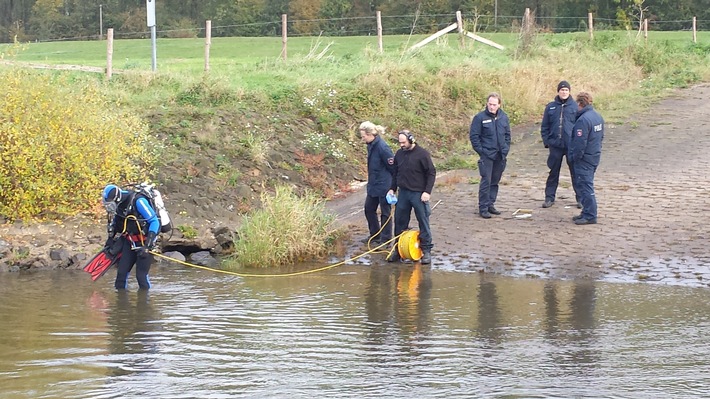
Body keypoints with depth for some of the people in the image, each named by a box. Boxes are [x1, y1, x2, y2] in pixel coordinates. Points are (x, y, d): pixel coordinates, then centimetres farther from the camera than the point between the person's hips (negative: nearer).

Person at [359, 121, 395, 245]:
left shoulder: (382, 147, -23)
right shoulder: (371, 145, 5)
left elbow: (393, 166, -18)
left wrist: (394, 184, -10)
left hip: (384, 185, -10)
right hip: (373, 185, 10)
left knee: (385, 212, 2)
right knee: (369, 208, 17)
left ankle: (386, 239, 12)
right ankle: (375, 235, 31)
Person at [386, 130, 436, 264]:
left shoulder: (422, 154, -10)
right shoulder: (399, 154, 8)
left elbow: (431, 173, -9)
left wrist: (427, 191, -14)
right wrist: (392, 189, 12)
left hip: (418, 194, -6)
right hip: (403, 193, 6)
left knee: (423, 222, 0)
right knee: (400, 222, 9)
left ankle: (426, 250, 6)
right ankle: (398, 249, 19)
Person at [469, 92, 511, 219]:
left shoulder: (503, 117, 6)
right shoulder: (480, 117, -9)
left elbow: (507, 134, 16)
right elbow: (473, 136, -7)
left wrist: (506, 149, 7)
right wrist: (480, 151, -10)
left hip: (500, 156, 5)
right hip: (487, 155, -5)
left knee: (495, 181, 12)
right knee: (486, 181, -7)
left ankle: (491, 204, 23)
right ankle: (483, 208, -3)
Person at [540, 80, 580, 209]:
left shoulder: (575, 106, 1)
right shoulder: (551, 107, 6)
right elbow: (544, 126, 9)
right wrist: (546, 141, 0)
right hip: (555, 145, 1)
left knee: (576, 172, 4)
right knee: (553, 173, 8)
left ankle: (580, 198, 12)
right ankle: (549, 197, 15)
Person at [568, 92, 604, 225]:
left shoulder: (583, 120, -22)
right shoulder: (598, 116, 8)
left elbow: (580, 142, -22)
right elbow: (601, 136, 17)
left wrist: (573, 157, -11)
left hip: (584, 159, -10)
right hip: (595, 156, 10)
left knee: (585, 186, -5)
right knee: (586, 185, 18)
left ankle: (590, 216, -4)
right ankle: (587, 212, 24)